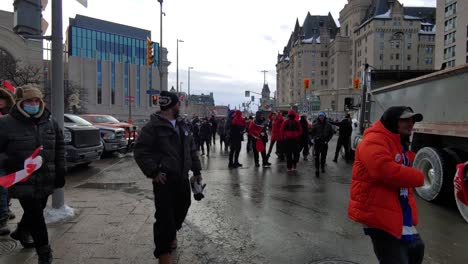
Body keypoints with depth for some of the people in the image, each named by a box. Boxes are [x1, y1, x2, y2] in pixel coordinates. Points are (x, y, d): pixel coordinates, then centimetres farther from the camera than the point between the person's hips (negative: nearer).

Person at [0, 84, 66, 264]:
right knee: (36, 217, -4)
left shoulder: (50, 122, 4)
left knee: (35, 211, 22)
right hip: (23, 182, -5)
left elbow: (59, 147, 12)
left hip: (45, 181, 5)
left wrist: (60, 171, 8)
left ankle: (21, 232, 51)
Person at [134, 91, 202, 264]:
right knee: (165, 216, -5)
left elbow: (192, 149, 18)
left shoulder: (182, 125, 13)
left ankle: (171, 233, 47)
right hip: (164, 179, -7)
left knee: (182, 208, 20)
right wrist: (153, 172, -19)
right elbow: (140, 151, -13)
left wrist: (197, 170, 15)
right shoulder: (153, 126, -11)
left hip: (182, 178, 7)